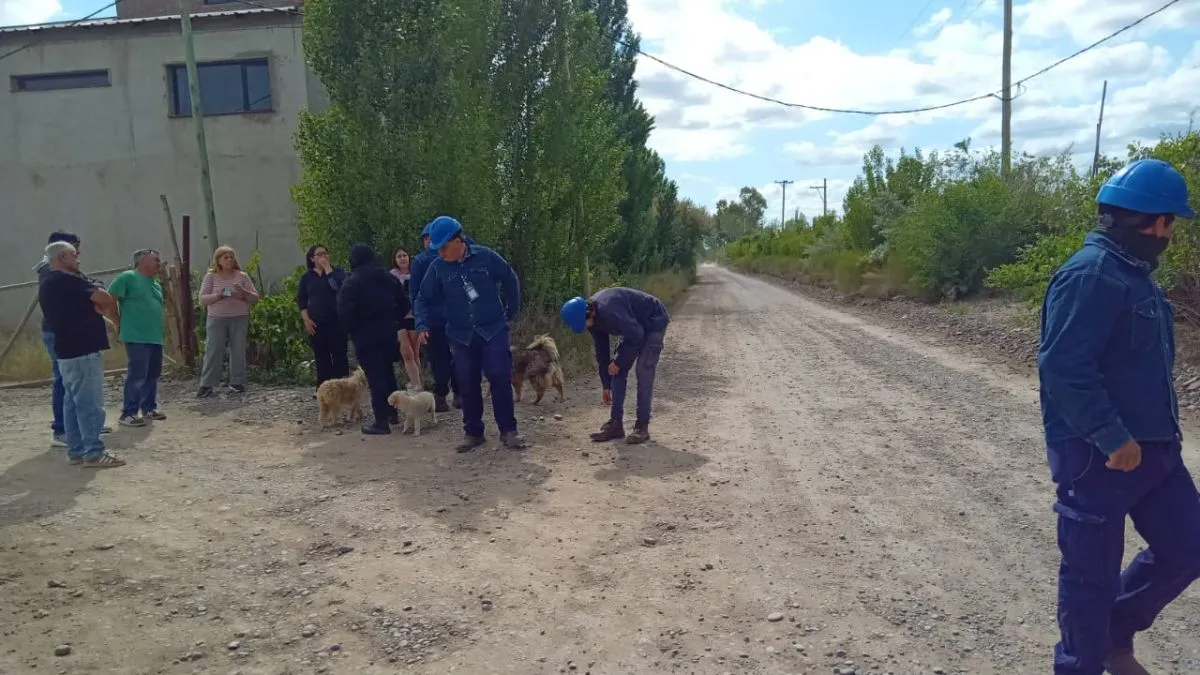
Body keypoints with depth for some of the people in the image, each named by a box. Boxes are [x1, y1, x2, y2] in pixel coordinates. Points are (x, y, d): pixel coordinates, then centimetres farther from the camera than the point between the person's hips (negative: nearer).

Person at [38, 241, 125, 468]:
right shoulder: (67, 280, -15)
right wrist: (110, 308, 2)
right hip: (82, 351, -10)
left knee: (73, 402, 12)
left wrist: (98, 308, 2)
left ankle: (76, 451, 16)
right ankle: (94, 453, -7)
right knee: (90, 404, -8)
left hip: (67, 350, 10)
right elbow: (104, 298, -20)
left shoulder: (47, 283, 16)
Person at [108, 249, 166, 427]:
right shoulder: (128, 277, -5)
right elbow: (109, 299, -9)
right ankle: (128, 413, -5)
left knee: (153, 374, 13)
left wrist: (160, 319, 15)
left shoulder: (157, 284, 20)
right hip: (137, 337, -8)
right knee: (137, 375, -11)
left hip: (156, 337, 8)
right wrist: (119, 322, -6)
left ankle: (149, 408, 25)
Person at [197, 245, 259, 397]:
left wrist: (243, 292, -15)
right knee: (213, 351, -3)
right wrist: (218, 295, -17)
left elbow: (255, 298, 5)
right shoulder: (210, 276, 4)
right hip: (217, 319, -1)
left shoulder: (242, 276, 6)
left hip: (239, 319, 1)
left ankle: (237, 382, 12)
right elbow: (202, 300, 0)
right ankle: (207, 385, 0)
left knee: (238, 351, 3)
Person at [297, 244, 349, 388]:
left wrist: (328, 269, -10)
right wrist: (306, 320, -4)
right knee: (321, 357, 4)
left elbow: (340, 286, -15)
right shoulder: (307, 277, 9)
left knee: (340, 355, -4)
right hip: (316, 323, 2)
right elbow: (301, 300, 7)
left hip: (337, 321, -1)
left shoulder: (337, 271, 6)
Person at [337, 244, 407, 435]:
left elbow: (345, 312, -18)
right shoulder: (389, 277, 7)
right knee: (387, 370, 19)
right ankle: (392, 412, 28)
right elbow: (403, 304, 11)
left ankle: (381, 421, -2)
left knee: (374, 376, -4)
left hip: (366, 334, -6)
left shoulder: (352, 282, -12)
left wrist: (351, 330, -3)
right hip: (388, 331, 6)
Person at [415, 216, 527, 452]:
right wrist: (423, 325, -9)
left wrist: (512, 309, 8)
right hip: (461, 335, 2)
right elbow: (424, 299, 5)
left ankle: (508, 430, 1)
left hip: (493, 330, -2)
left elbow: (510, 279, 5)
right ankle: (473, 433, 17)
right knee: (467, 384, 4)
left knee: (500, 378, -9)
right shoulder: (437, 267, -3)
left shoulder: (485, 257, -7)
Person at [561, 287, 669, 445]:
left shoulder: (608, 309, -36)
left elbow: (636, 335, -30)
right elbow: (601, 350, 3)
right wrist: (606, 386, 7)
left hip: (654, 322, -8)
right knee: (618, 371, 1)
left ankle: (642, 427, -8)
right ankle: (615, 424, 5)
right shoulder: (593, 317, -8)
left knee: (644, 371, -15)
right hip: (635, 326, 9)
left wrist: (618, 362, -19)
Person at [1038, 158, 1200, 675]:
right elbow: (1063, 366, -27)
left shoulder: (1132, 273, 13)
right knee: (1092, 571, 3)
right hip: (1100, 454, -10)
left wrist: (1155, 431, 21)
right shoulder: (1091, 275, -19)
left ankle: (1114, 633, 35)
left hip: (1152, 447, 10)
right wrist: (1111, 437, -25)